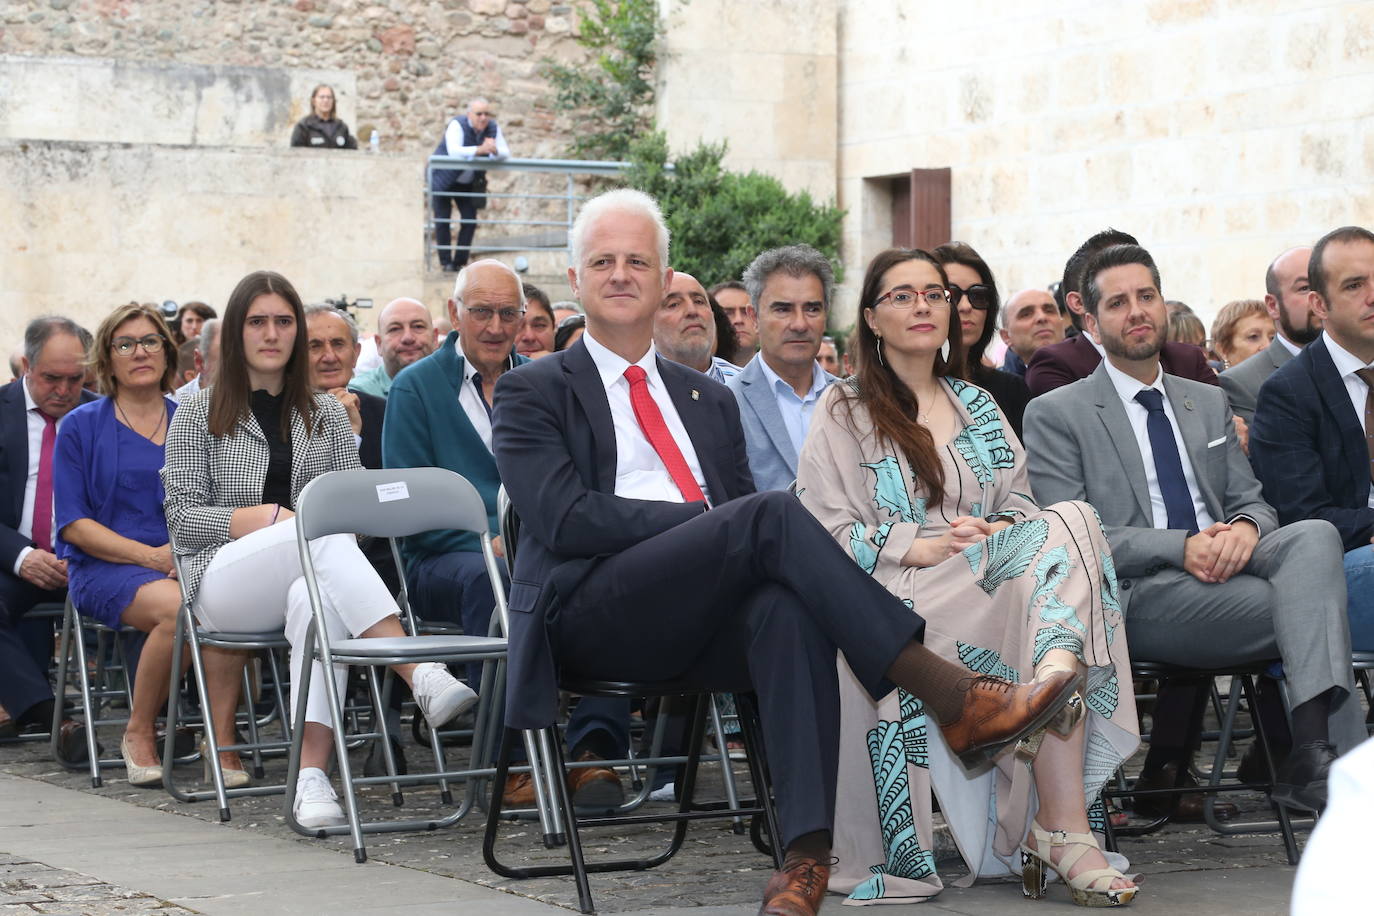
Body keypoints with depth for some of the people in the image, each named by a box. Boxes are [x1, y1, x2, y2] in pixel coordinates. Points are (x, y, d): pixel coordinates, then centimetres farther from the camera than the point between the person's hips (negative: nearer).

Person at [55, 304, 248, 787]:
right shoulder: (82, 426, 8)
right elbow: (73, 524, 0)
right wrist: (153, 556, -13)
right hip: (107, 568, -2)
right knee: (178, 608, -35)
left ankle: (222, 739, -30)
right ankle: (139, 733, -15)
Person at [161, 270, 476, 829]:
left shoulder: (325, 415, 22)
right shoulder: (197, 416, 14)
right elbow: (183, 518, 4)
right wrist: (270, 518, -9)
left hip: (308, 579, 2)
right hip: (223, 583, -2)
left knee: (317, 599, -38)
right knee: (324, 534, -34)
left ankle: (311, 773, -49)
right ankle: (421, 676, -50)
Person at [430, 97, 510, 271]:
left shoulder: (493, 128, -9)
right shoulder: (457, 125, -24)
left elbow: (505, 153, -16)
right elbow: (454, 151, -39)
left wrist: (495, 151, -41)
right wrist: (479, 150, -54)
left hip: (468, 183, 5)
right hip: (444, 180, -4)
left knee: (470, 220, -2)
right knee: (442, 220, -5)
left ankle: (460, 262, 7)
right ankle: (446, 262, 3)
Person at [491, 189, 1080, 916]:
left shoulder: (707, 402, 28)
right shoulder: (532, 393, 12)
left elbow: (742, 500, 19)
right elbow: (566, 518, -5)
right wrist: (711, 519, -12)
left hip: (707, 627, 4)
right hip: (595, 615, -4)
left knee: (786, 604, -35)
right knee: (772, 517, -29)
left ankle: (805, 852, -45)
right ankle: (957, 702, -34)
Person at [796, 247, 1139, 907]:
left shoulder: (977, 406, 28)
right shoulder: (844, 411, 11)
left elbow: (1018, 501, 20)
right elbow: (824, 529, -1)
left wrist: (1000, 531, -5)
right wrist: (921, 548, -14)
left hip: (994, 570, 5)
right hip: (895, 598, -5)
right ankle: (1063, 824, -45)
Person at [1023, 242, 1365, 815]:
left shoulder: (1209, 403, 24)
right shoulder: (1056, 415, 6)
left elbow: (1252, 502, 21)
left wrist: (1245, 527, -7)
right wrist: (1181, 548, -17)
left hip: (1223, 568, 5)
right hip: (1136, 596, -5)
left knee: (1314, 535, -31)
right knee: (1315, 603, -29)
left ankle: (1314, 753, -43)